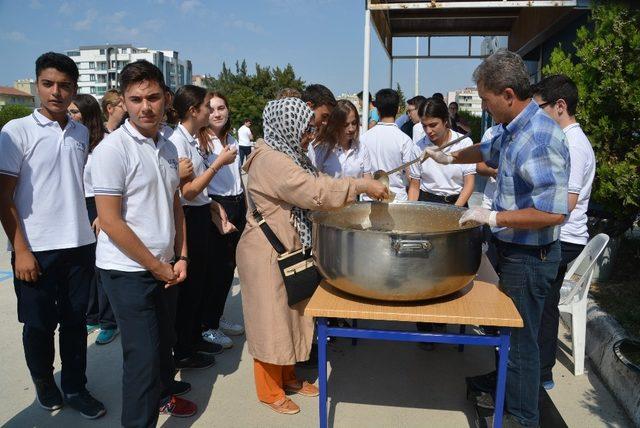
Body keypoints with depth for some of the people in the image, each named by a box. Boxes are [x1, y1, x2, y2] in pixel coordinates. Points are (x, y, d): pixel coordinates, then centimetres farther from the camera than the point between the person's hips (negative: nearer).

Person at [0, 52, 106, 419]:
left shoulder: (81, 133, 6)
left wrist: (92, 222, 10)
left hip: (80, 245, 4)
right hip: (36, 249, -3)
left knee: (75, 321, 12)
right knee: (39, 324, 10)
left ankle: (75, 388, 26)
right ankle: (44, 383, 32)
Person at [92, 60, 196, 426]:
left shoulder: (168, 148, 7)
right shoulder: (113, 149, -16)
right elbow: (111, 221, -18)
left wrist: (181, 257, 6)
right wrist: (157, 267, -12)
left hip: (164, 266, 7)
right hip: (128, 269, -7)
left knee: (164, 339, 22)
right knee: (144, 353, -2)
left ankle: (163, 393, 45)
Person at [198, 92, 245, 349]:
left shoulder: (232, 140, 13)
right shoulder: (199, 141, -11)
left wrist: (245, 208, 17)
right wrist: (217, 214, -19)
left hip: (237, 205, 8)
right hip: (214, 208, -7)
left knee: (229, 265, 13)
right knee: (215, 267, 0)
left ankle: (218, 317, 28)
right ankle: (207, 326, 14)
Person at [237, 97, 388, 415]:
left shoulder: (289, 155, 9)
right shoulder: (271, 161, -23)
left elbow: (314, 183, 8)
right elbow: (316, 193, -30)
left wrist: (361, 187, -3)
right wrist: (360, 185, -23)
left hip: (288, 249, 10)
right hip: (266, 253, -9)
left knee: (288, 314, 19)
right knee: (271, 319, 5)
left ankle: (287, 376, 38)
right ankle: (270, 391, 24)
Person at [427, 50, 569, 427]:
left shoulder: (539, 137, -27)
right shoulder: (511, 129, 3)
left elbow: (553, 212, -31)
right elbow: (487, 150, 27)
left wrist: (493, 217, -26)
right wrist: (449, 158, 34)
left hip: (529, 256, -9)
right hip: (513, 248, 9)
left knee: (521, 336, 7)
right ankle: (504, 379, 47)